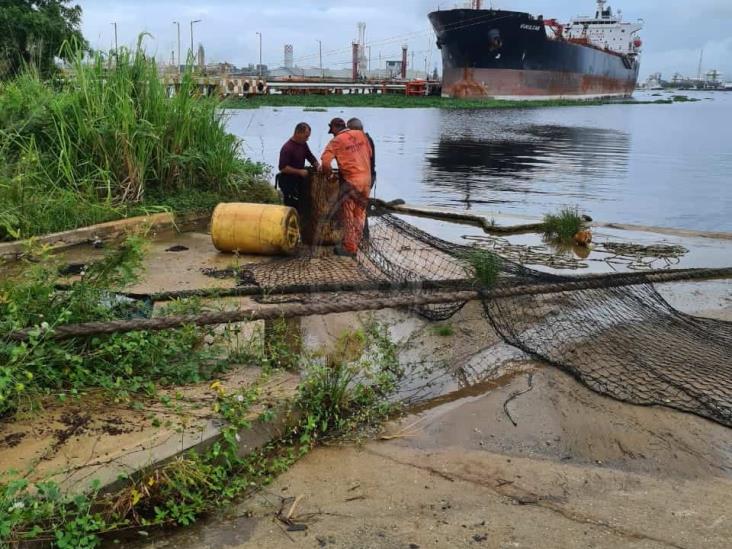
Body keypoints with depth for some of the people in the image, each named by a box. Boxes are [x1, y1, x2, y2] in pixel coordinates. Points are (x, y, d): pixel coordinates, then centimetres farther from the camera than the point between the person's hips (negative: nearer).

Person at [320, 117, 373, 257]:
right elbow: (369, 154, 14)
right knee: (360, 214, 15)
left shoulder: (337, 141, -9)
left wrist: (327, 172, 2)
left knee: (348, 215, 6)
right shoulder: (361, 135, 6)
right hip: (366, 179, 5)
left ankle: (349, 248, 10)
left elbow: (325, 161, -16)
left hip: (351, 181, -5)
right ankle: (355, 245, 23)